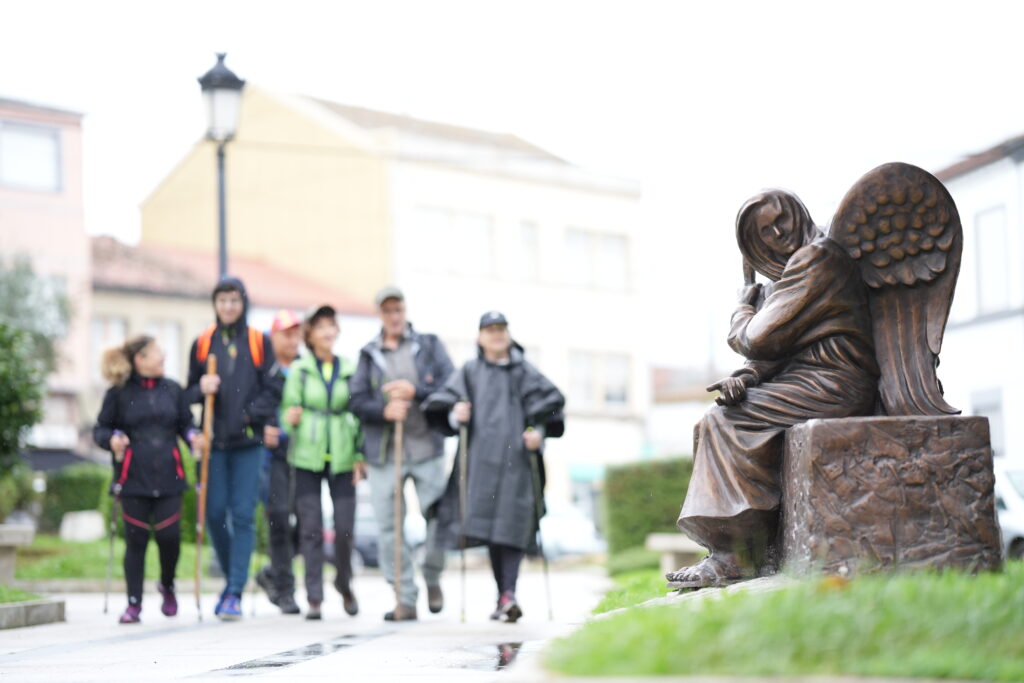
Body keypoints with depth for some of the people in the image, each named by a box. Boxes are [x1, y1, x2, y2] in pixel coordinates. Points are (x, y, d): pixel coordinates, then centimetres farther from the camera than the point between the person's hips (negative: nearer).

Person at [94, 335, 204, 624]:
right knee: (136, 539, 0)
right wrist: (112, 439, -15)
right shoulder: (118, 393, 1)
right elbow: (100, 429, 5)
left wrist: (193, 436, -3)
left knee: (169, 536, -4)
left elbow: (185, 423, 17)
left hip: (168, 478, 2)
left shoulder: (172, 389, 9)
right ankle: (134, 602, 10)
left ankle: (167, 586, 25)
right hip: (133, 478, -2)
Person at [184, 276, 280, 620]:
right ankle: (232, 578, 23)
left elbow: (273, 389, 3)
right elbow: (189, 392, 13)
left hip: (249, 440, -2)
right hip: (214, 440, 2)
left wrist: (251, 414, -11)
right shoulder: (202, 343, 9)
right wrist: (201, 389, -9)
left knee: (243, 514, -7)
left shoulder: (260, 343, 4)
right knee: (215, 512, 2)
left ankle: (235, 592, -6)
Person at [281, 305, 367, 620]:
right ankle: (314, 597, 3)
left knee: (345, 528, -1)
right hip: (307, 456, -1)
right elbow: (288, 407, 7)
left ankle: (344, 584, 24)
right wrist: (290, 419, -16)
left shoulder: (349, 370, 8)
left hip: (341, 459, 1)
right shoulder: (299, 370, 4)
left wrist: (360, 455, 7)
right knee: (311, 529, -3)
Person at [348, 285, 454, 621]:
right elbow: (356, 401, 5)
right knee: (389, 525, -2)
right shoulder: (368, 354, 11)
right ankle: (405, 599, 5)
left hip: (427, 446, -1)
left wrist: (415, 391, -12)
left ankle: (432, 580, 20)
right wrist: (384, 410, -13)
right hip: (384, 451, 1)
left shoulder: (429, 345, 10)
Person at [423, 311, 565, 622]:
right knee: (488, 524, -3)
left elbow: (548, 406, 11)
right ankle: (504, 596, 5)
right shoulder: (470, 372, 15)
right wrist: (456, 416, -15)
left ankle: (508, 594, -22)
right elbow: (445, 404, 7)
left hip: (517, 457, -1)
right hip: (482, 458, 1)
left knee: (513, 524, -13)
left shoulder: (525, 372, 14)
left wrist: (538, 431, -7)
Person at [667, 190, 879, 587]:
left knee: (723, 423, -14)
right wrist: (745, 378, -7)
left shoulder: (816, 258, -11)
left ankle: (734, 557, -13)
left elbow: (763, 341, -15)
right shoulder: (789, 273, 20)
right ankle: (762, 550, -2)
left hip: (832, 387, -10)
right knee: (713, 424, 5)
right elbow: (778, 350, 14)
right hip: (817, 387, 10)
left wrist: (744, 308, 6)